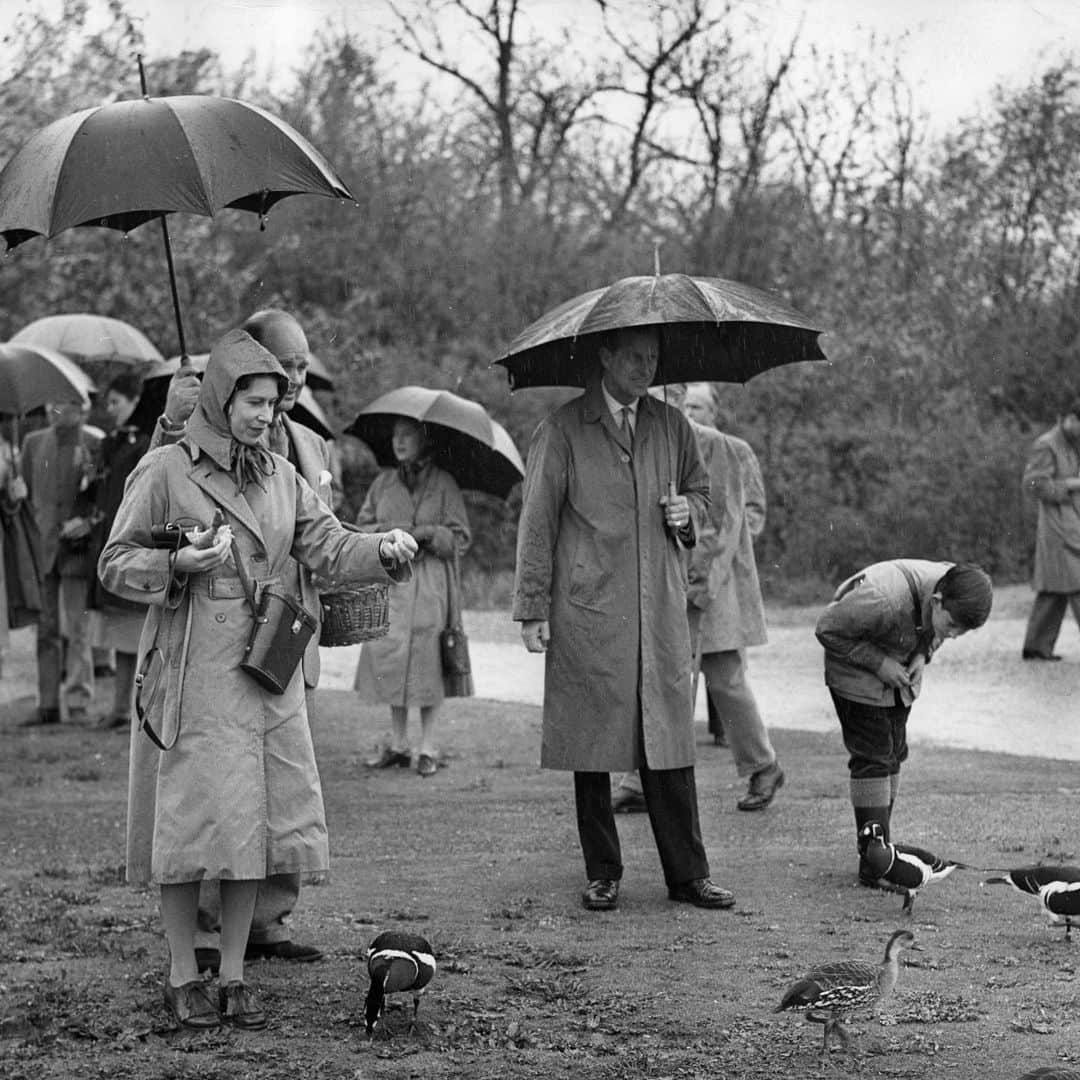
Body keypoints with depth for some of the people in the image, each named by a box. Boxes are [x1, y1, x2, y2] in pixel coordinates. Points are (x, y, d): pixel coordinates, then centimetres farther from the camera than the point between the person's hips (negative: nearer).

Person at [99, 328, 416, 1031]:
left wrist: (385, 550, -16)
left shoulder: (281, 478, 12)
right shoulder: (165, 471, -3)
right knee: (193, 821, -4)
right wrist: (177, 565, -19)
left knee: (258, 821, 4)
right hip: (192, 674, -5)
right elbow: (116, 565, -1)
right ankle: (183, 977, 8)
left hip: (267, 673, 5)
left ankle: (234, 977, 12)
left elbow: (330, 549, 3)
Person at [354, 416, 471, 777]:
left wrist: (427, 533, -15)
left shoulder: (443, 484, 2)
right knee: (389, 660, 2)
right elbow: (361, 527, 15)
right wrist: (385, 531, -6)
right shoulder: (383, 482, 14)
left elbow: (460, 539, 1)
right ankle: (398, 744, 12)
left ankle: (427, 748, 1)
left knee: (426, 663, -6)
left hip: (429, 581, -4)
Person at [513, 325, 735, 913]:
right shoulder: (562, 430, -1)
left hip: (661, 611, 3)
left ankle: (687, 874, 6)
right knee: (594, 747, 2)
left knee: (670, 742, 1)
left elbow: (701, 488, 26)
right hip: (588, 615, -3)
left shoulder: (671, 425, 12)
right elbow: (536, 521, -1)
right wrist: (533, 610, -5)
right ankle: (602, 875, 11)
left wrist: (687, 512, 1)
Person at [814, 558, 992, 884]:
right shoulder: (884, 601, -39)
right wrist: (878, 662, -26)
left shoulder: (957, 594, -18)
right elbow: (827, 629, -25)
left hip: (900, 671, 7)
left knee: (893, 754, 7)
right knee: (872, 757, -11)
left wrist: (922, 654, -13)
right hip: (857, 672, -7)